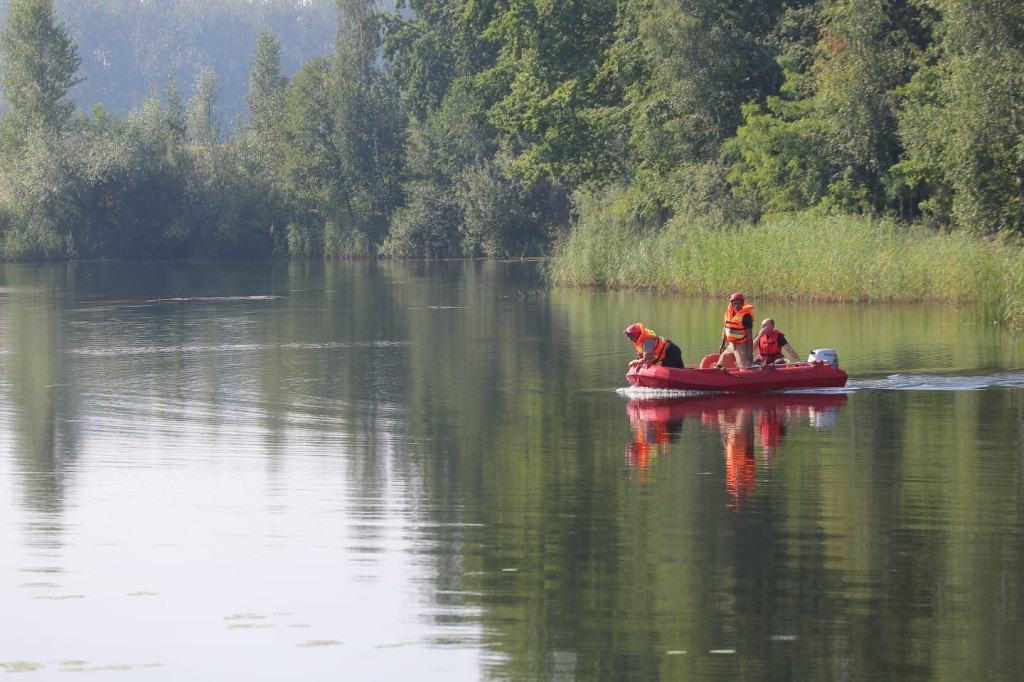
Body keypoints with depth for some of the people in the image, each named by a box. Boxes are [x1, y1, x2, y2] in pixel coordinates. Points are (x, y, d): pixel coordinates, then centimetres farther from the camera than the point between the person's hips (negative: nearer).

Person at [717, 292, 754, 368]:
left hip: (741, 346, -8)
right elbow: (725, 329, 17)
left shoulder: (746, 316, -17)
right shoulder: (728, 312, 4)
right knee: (719, 365, 13)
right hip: (730, 345, 8)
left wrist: (750, 352, -19)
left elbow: (749, 335, -17)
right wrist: (722, 345, 19)